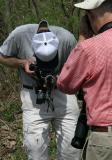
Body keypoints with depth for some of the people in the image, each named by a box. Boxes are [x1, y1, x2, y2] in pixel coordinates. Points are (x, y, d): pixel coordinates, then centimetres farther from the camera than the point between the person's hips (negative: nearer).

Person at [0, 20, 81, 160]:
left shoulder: (67, 38, -18)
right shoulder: (20, 34, -19)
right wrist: (22, 63, -19)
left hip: (63, 93, 1)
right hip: (34, 96, 0)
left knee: (71, 148, 0)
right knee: (35, 149, -6)